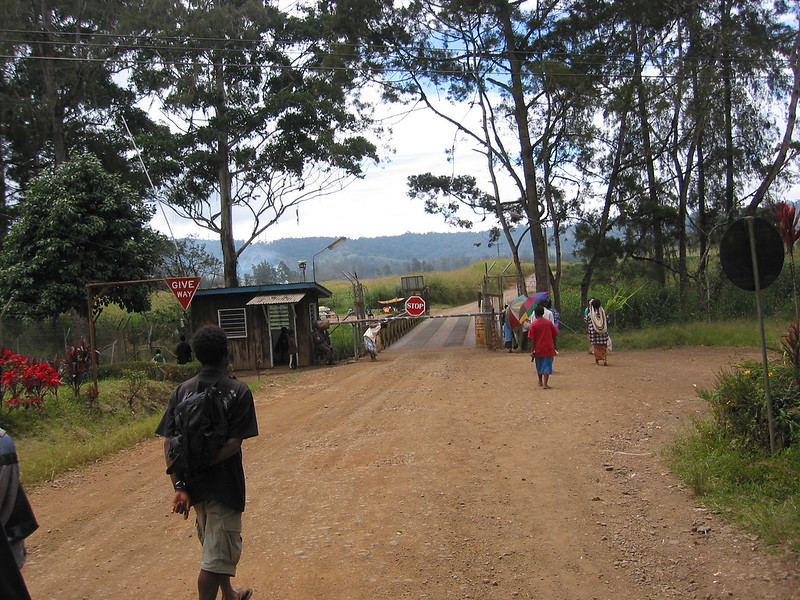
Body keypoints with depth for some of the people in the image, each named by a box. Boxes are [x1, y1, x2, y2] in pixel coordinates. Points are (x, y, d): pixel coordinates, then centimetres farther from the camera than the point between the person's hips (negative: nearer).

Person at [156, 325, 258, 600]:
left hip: (193, 484, 6)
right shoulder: (237, 390, -11)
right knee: (216, 556, 3)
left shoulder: (183, 390, 0)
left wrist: (179, 485, -9)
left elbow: (169, 441, -7)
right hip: (224, 483, -6)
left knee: (213, 544, 26)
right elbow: (234, 443, -21)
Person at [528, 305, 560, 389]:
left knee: (539, 365, 18)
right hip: (548, 348, 0)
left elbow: (532, 339, -9)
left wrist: (532, 350, -4)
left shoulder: (533, 324, -7)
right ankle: (545, 384, -13)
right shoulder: (549, 322, -2)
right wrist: (554, 346, 16)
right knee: (547, 366, -1)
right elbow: (554, 335, 4)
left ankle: (540, 381, 34)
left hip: (538, 349, 0)